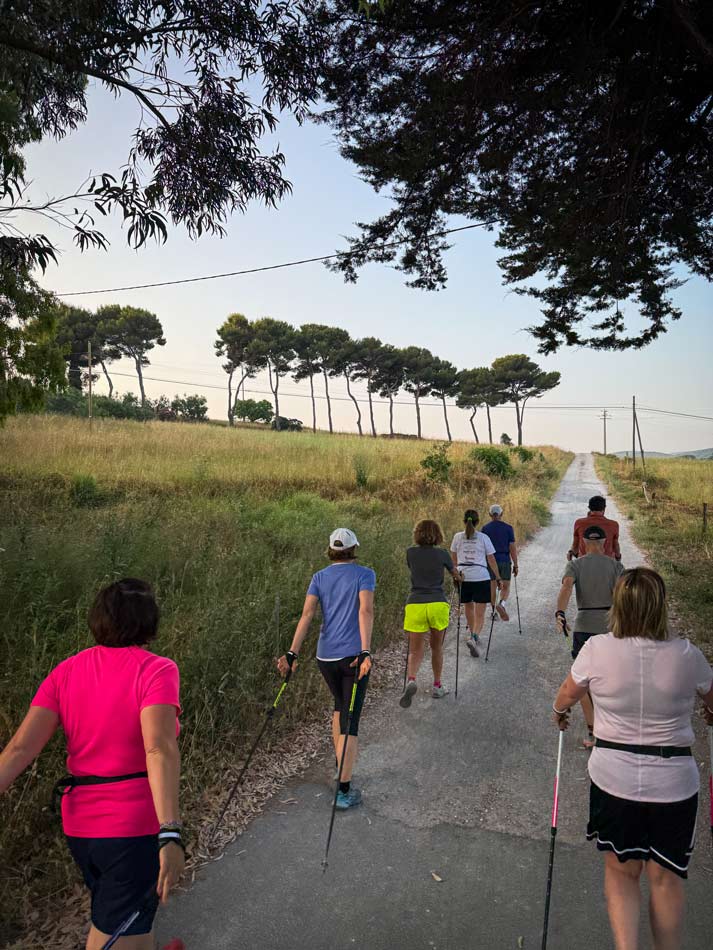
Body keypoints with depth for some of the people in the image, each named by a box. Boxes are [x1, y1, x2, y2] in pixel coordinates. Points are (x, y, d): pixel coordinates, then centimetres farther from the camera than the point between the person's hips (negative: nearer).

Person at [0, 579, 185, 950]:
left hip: (78, 825, 7)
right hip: (135, 827, -6)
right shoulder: (154, 669, -17)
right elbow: (159, 748, -29)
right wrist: (170, 834, -32)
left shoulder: (66, 671, 0)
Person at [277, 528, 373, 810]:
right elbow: (366, 611, -19)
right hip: (354, 655, -4)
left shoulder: (319, 577, 5)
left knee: (340, 705, 27)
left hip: (325, 656, 4)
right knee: (350, 718, 2)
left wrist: (292, 653, -13)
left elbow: (307, 614, -7)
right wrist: (365, 652, -25)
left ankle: (340, 768, 39)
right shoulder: (364, 574, -4)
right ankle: (344, 790, 3)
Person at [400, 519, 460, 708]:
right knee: (437, 648, 20)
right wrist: (457, 578, 47)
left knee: (415, 651, 4)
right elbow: (454, 573, 23)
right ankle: (437, 687, 28)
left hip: (415, 605, 0)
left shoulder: (411, 553, 5)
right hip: (438, 604, 0)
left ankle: (411, 680, -22)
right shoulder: (442, 554, 3)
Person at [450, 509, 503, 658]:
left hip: (463, 577, 3)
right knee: (480, 613, 2)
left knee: (469, 607, 23)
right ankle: (474, 638, -19)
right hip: (481, 578, -2)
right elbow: (491, 560, 0)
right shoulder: (483, 538, -3)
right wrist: (498, 578, 9)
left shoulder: (457, 537, 2)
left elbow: (454, 558, 12)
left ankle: (474, 635, 38)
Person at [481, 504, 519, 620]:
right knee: (506, 587, 11)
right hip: (505, 561, 0)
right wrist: (515, 565, 2)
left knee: (492, 588, 10)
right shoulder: (508, 528, -2)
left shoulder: (485, 528, -1)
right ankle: (502, 603, -16)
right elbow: (512, 547, -4)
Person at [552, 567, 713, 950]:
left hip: (613, 779, 0)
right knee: (666, 878, 19)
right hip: (674, 784, 1)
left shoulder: (597, 649, -15)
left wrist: (559, 711, 26)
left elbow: (567, 695, 2)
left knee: (620, 871, 19)